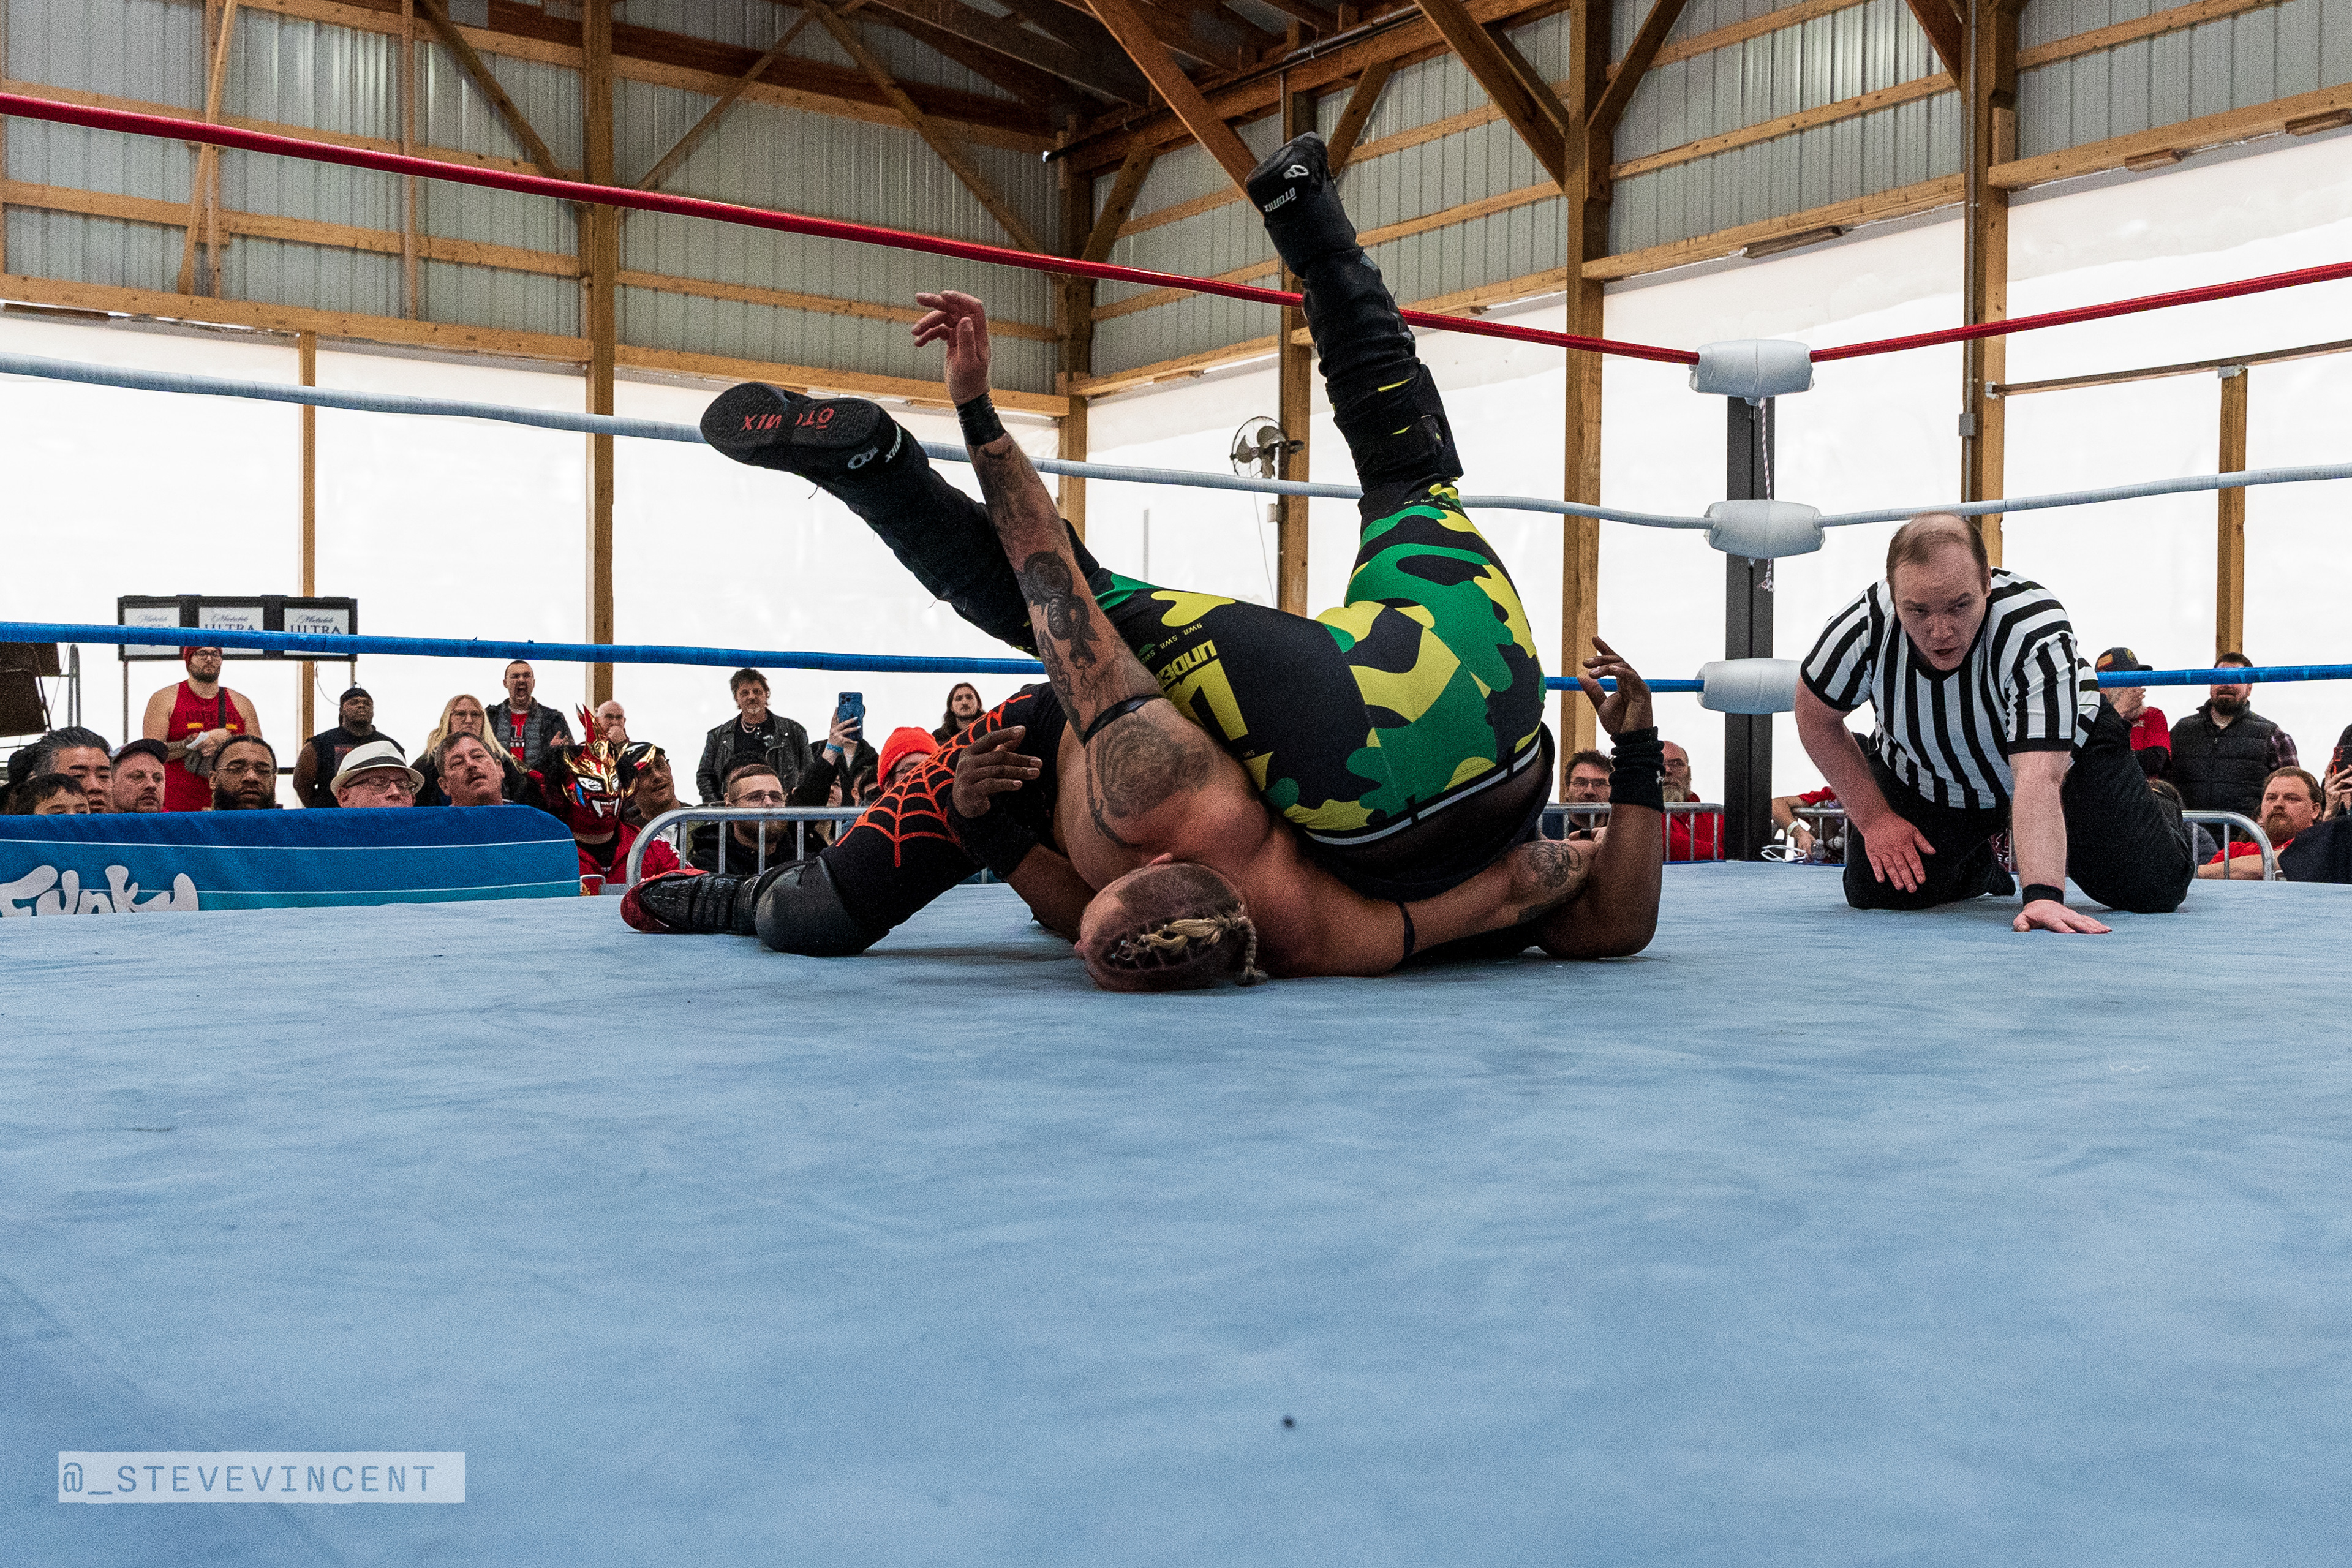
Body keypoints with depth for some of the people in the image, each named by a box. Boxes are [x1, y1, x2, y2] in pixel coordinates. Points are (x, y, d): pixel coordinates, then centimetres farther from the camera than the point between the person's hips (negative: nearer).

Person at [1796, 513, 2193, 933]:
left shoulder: (2036, 629, -39)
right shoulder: (1866, 624, -31)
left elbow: (2038, 778, -48)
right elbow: (1816, 716, -10)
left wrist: (2042, 895, -59)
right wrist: (1874, 817, -16)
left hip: (2063, 753, -2)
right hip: (1926, 779, 3)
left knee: (2156, 890, -12)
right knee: (1873, 892, -10)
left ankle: (2163, 820, 28)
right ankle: (1978, 867, 25)